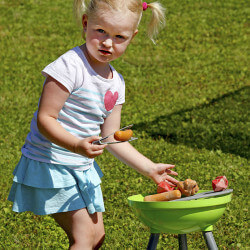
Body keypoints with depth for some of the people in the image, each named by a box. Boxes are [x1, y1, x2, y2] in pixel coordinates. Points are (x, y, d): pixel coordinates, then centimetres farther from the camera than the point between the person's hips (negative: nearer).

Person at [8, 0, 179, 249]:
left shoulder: (115, 83, 5)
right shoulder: (70, 66, -20)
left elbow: (111, 138, 9)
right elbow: (44, 119, -23)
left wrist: (149, 169, 5)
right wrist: (76, 145, -38)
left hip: (83, 168, 9)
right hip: (50, 164, -8)